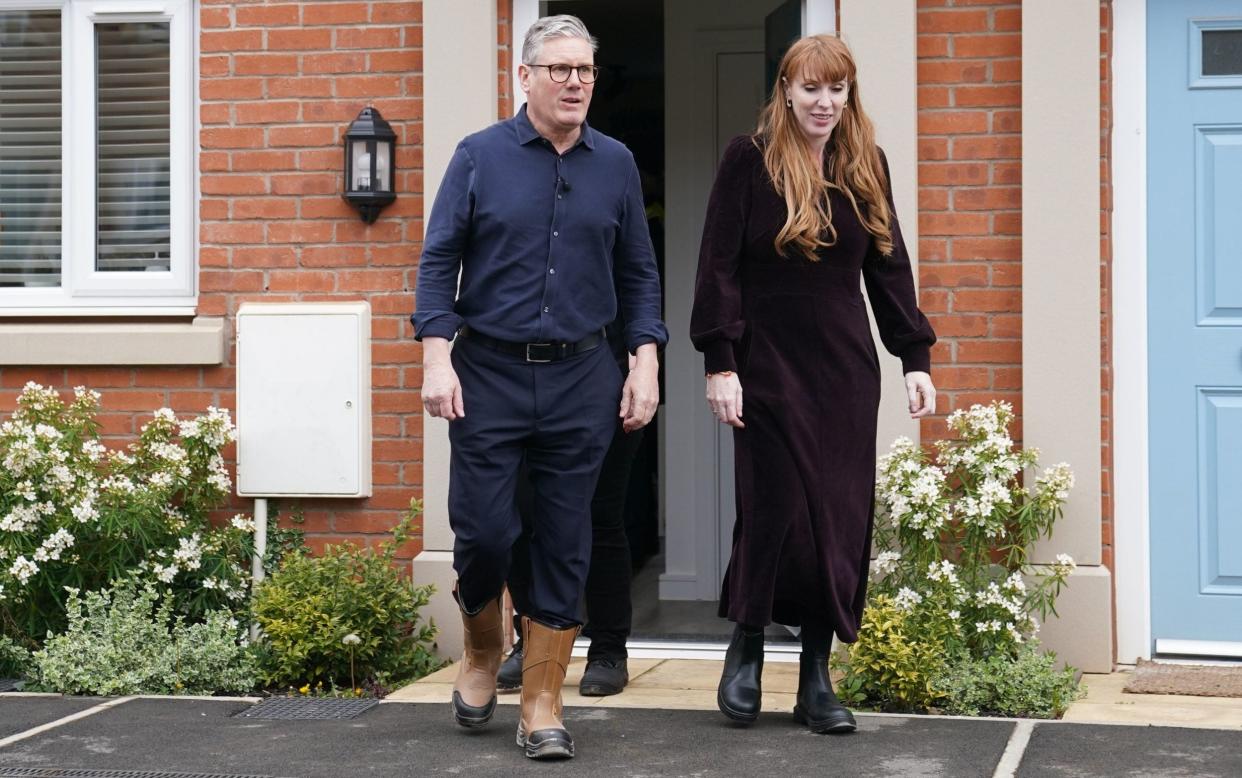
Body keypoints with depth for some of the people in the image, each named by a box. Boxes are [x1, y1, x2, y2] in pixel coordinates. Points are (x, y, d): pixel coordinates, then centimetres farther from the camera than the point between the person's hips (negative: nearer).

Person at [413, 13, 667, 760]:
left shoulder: (616, 164, 7)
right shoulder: (480, 156, 0)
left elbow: (638, 273, 11)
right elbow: (440, 261, -1)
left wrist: (646, 364, 1)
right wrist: (437, 359, -10)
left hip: (580, 378, 2)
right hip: (489, 371, -2)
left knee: (566, 544, 3)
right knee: (483, 531, -2)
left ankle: (543, 705, 12)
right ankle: (482, 655, 28)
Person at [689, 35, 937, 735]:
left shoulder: (866, 166, 9)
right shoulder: (750, 160, -3)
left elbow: (889, 267, 12)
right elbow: (718, 267, -5)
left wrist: (916, 357, 6)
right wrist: (720, 364, -10)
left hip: (845, 370, 4)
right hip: (768, 365, -4)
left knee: (842, 517, 2)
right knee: (776, 509, -5)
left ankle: (818, 678, 11)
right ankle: (746, 649, 19)